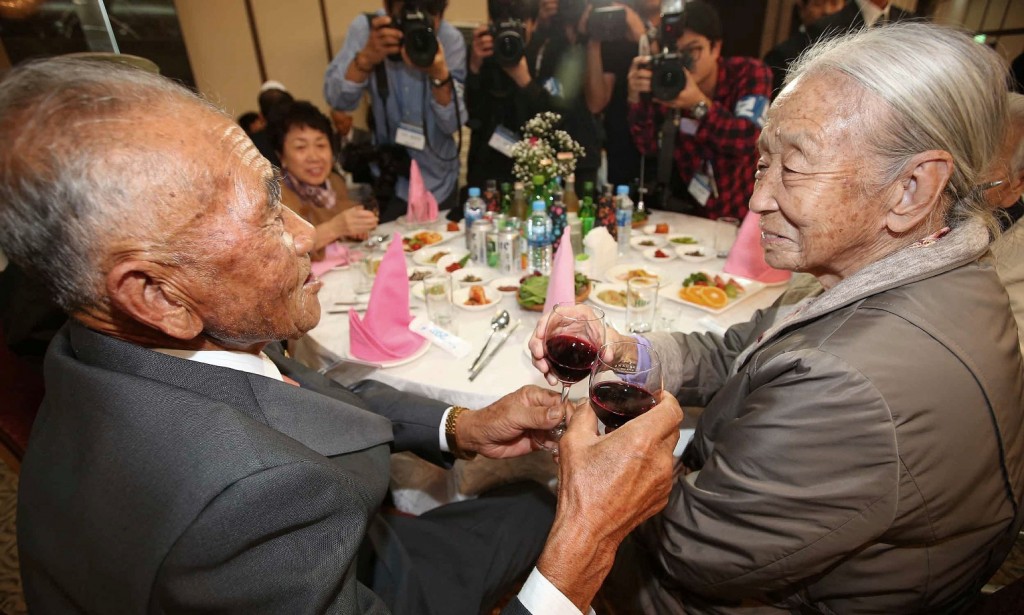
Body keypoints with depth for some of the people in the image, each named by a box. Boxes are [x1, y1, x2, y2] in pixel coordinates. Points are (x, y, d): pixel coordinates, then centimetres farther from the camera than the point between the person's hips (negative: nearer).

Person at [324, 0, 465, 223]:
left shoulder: (450, 39, -14)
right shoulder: (365, 27, -12)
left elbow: (453, 124, -18)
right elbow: (338, 100, -19)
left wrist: (440, 75, -35)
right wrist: (367, 57, -35)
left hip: (437, 179, 1)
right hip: (386, 173, 0)